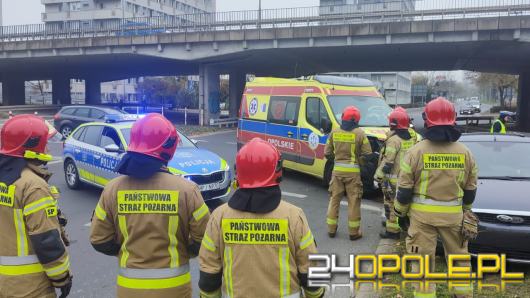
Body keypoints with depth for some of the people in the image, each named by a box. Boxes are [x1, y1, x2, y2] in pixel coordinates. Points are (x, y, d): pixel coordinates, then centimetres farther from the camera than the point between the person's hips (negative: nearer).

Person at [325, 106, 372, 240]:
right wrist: (359, 161, 10)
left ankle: (331, 229, 19)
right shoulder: (359, 133, -8)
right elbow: (367, 153, -8)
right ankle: (354, 232, 11)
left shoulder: (334, 132, 0)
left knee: (334, 199, 13)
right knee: (353, 201, 6)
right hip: (353, 171, -3)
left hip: (337, 169, 3)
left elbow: (327, 153, 4)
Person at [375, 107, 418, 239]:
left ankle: (392, 230, 5)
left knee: (391, 205, 0)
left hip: (394, 179, -8)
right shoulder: (412, 138, 6)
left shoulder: (394, 140, -17)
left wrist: (378, 176, -13)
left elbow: (387, 161, -19)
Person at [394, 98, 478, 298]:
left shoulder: (416, 151, -9)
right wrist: (466, 211, 23)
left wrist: (400, 213, 6)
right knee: (459, 256, 20)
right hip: (454, 214, 3)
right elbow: (470, 189, 8)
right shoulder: (465, 152, 0)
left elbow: (404, 189, -6)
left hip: (422, 214, -3)